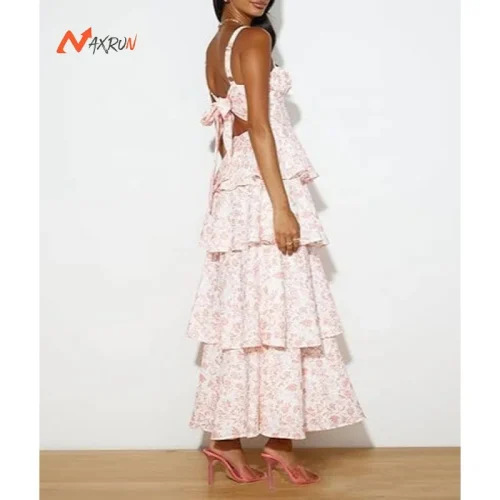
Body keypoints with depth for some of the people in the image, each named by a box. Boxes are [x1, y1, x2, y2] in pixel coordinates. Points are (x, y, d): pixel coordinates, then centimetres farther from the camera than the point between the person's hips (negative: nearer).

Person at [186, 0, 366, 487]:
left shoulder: (215, 46, 20)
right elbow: (259, 127, -16)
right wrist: (281, 205, -20)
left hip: (233, 191, 9)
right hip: (263, 189, -9)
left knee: (239, 312, 8)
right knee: (280, 310, -4)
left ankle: (226, 436, 13)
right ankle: (279, 439, 2)